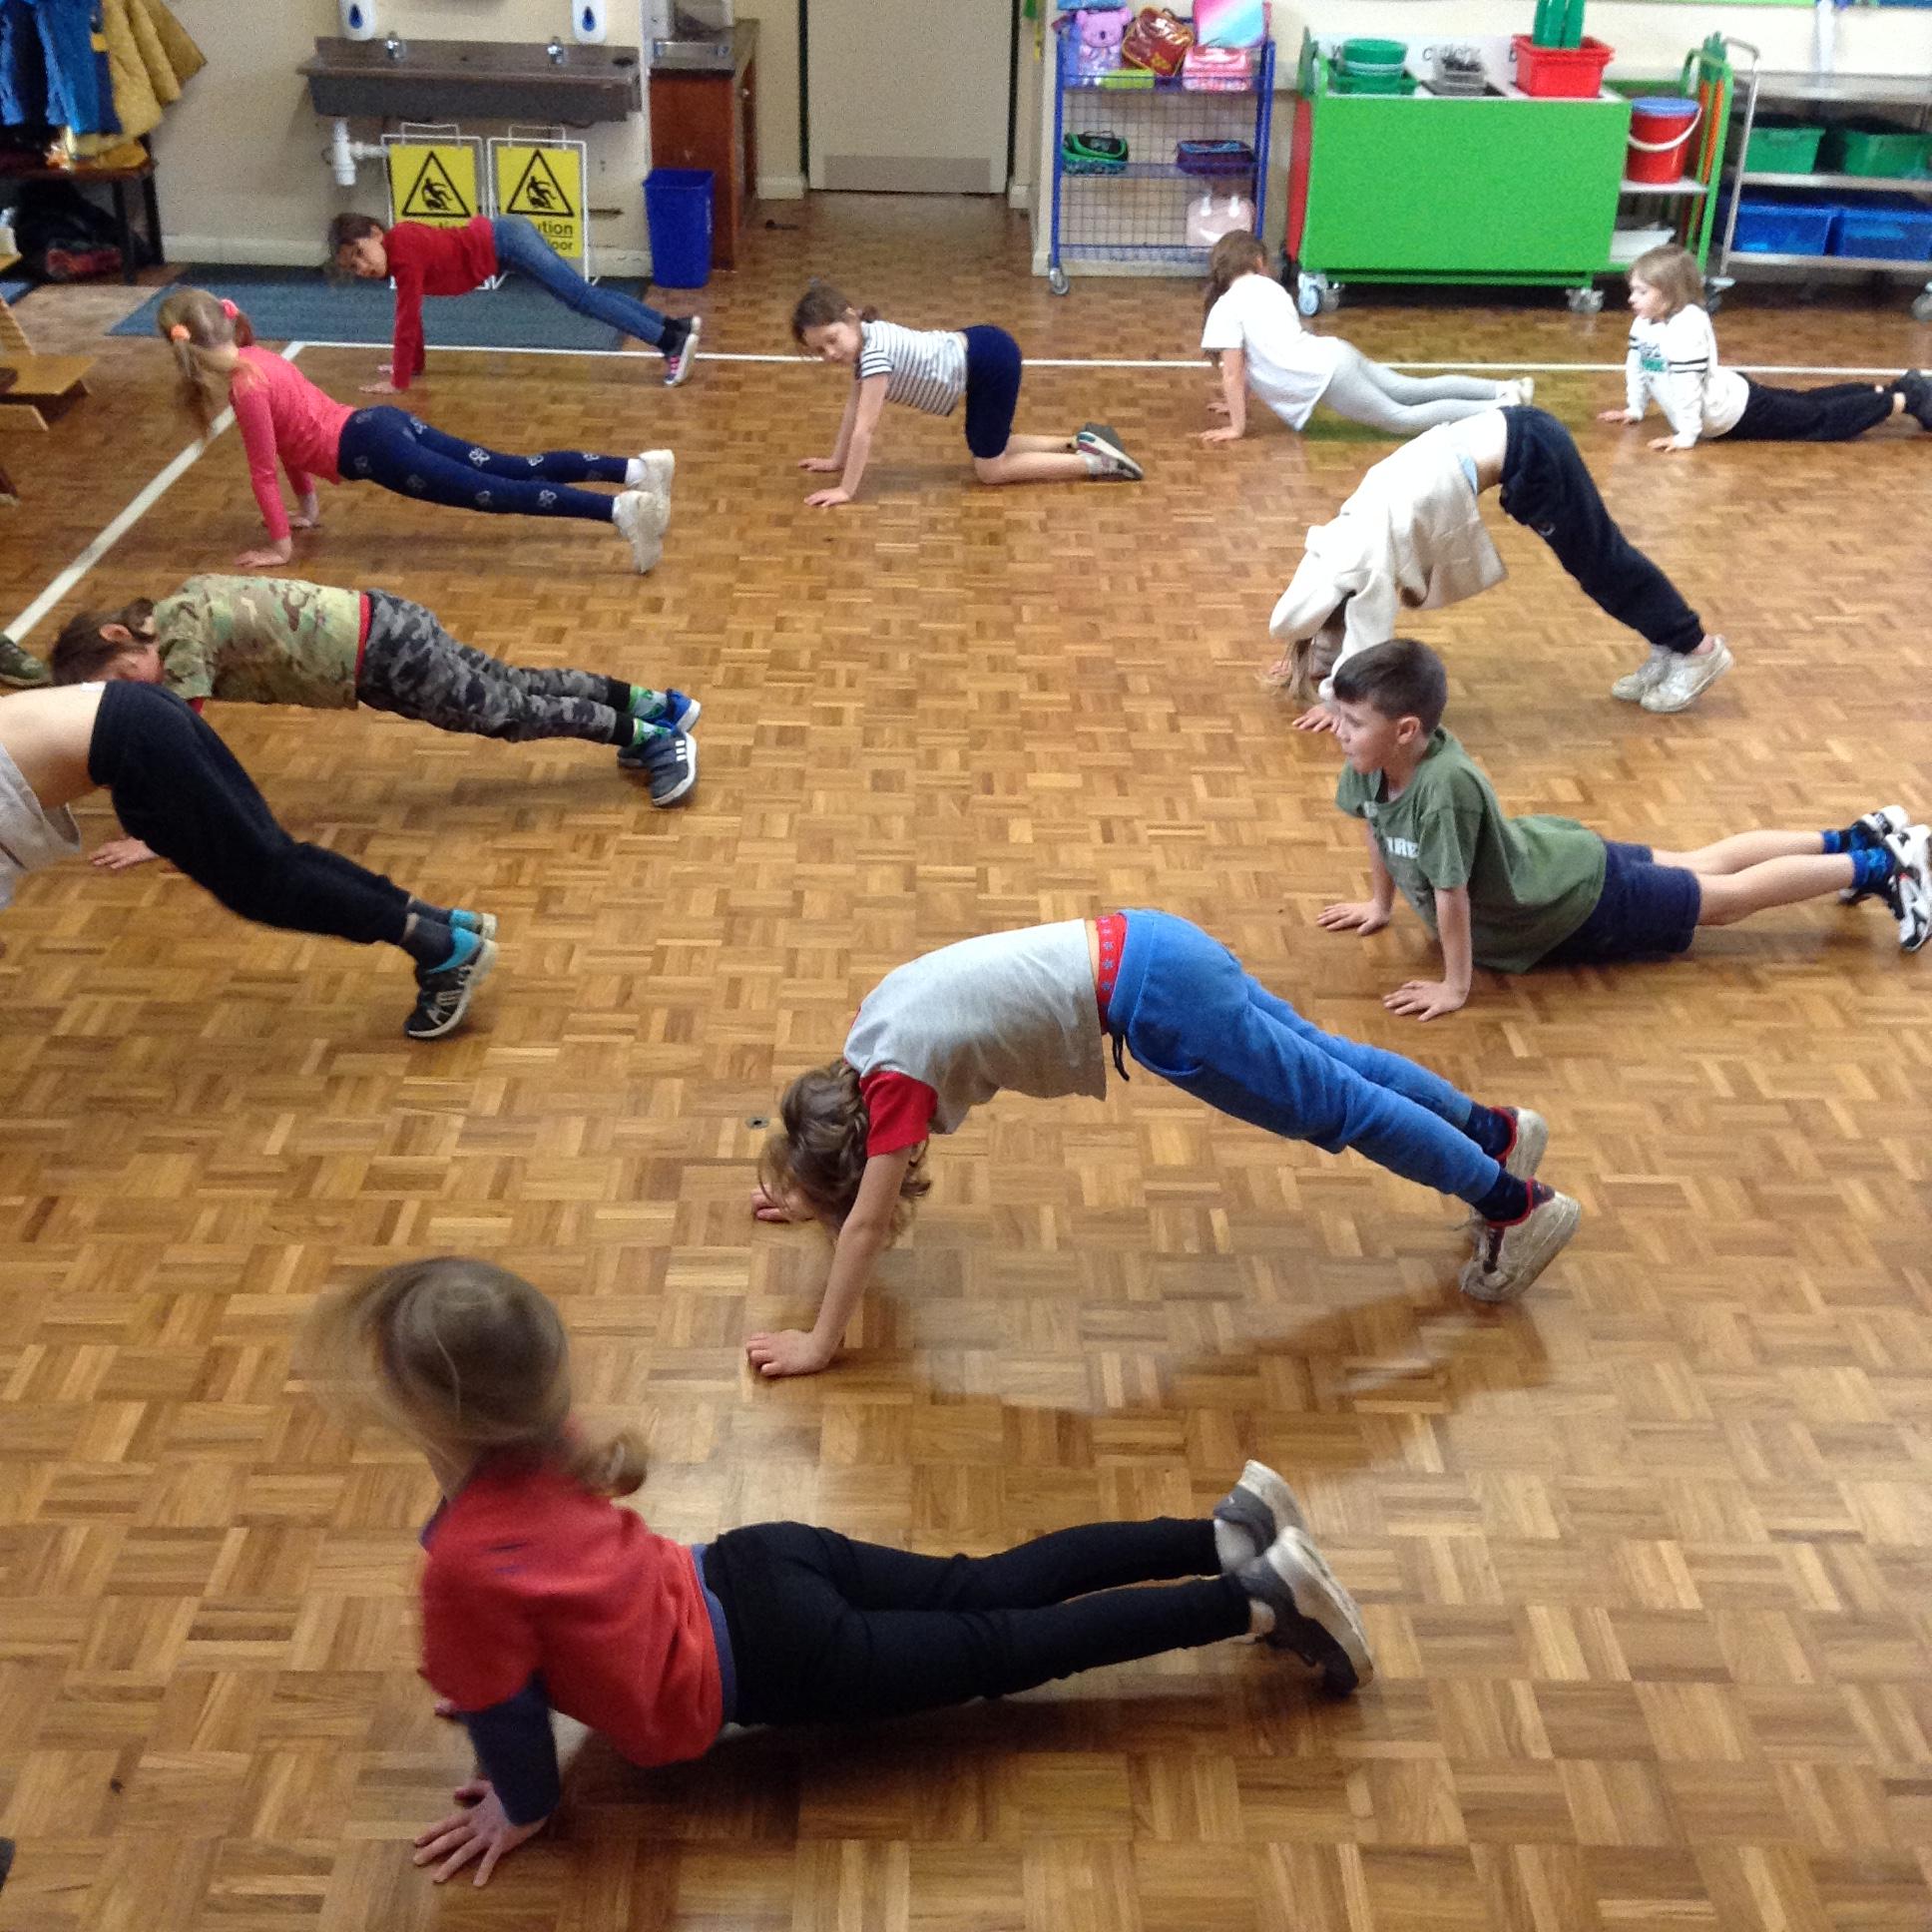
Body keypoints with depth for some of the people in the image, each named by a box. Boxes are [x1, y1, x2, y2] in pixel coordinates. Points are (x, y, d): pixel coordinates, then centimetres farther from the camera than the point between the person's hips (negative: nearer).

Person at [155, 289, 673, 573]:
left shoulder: (244, 386, -11)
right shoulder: (255, 357, 17)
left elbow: (263, 471, -10)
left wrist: (281, 545, -4)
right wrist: (306, 507, 30)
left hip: (369, 448, -9)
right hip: (379, 426, 9)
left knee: (498, 494, -17)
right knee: (516, 469, 3)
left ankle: (621, 509, -30)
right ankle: (639, 468, -5)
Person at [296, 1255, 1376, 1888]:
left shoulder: (466, 1562, -27)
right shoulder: (537, 1440, -3)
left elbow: (505, 1707, -13)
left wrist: (525, 1808, 4)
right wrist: (504, 1676, 24)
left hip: (770, 1663, -7)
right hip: (756, 1571, 7)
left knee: (1005, 1648, 4)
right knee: (991, 1590, 18)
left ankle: (1262, 1598, 7)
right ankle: (1231, 1535, 21)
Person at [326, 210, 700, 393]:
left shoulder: (404, 253, -21)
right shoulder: (398, 246, 5)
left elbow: (408, 320, -21)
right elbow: (411, 316, 16)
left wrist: (398, 381, -17)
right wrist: (413, 366, 18)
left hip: (505, 242, -9)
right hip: (502, 235, 9)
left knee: (583, 298, -10)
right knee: (583, 295, 12)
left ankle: (673, 342, -13)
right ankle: (676, 326, 16)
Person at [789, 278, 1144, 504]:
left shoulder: (875, 350, -25)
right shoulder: (862, 339, 2)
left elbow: (864, 429, -24)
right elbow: (853, 407, 15)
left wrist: (846, 490, -22)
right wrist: (836, 461, 16)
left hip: (991, 362, -10)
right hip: (978, 356, 10)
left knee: (990, 469, -1)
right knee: (989, 450, 23)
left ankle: (1097, 462, 4)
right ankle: (1083, 442, 29)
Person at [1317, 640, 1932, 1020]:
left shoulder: (1446, 786, -43)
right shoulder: (1373, 762, -19)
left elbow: (1451, 893, -37)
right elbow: (1376, 823, 2)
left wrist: (1455, 986, -29)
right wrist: (1381, 903, 9)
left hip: (1585, 899, -8)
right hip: (1550, 855, 8)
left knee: (1729, 898, 13)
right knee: (1701, 865, 26)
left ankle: (1882, 865, 30)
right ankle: (1850, 839, 44)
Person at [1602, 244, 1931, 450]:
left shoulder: (1687, 327, -33)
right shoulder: (1644, 324, -4)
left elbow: (1688, 383, -35)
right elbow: (1635, 366, 10)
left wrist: (1686, 436, -33)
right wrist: (1634, 410, 12)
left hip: (1742, 411, -9)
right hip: (1730, 405, 9)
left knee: (1824, 421, 1)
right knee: (1808, 404, 22)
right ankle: (1889, 390, 34)